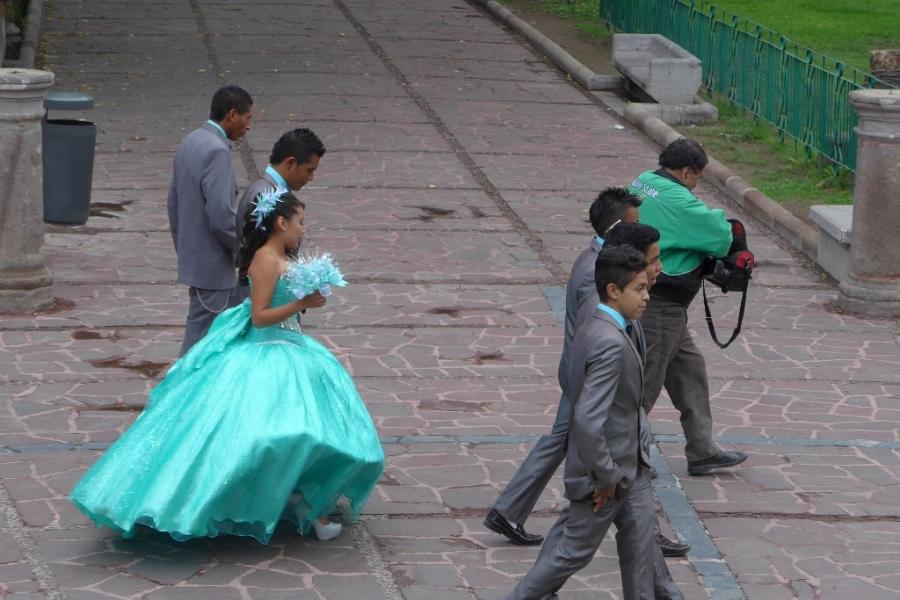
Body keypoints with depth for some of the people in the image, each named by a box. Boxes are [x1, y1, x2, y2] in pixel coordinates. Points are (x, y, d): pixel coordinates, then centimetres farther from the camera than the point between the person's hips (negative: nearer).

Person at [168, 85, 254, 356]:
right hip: (212, 264, -10)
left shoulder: (190, 142, 9)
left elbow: (174, 201, 17)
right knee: (202, 337, -1)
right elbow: (222, 215, -25)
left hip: (192, 258, 10)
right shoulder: (216, 151, -21)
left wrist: (183, 248, 24)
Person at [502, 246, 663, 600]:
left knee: (639, 531, 16)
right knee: (576, 550, 5)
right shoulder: (611, 344, -29)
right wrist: (605, 477, -23)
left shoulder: (595, 328, 2)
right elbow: (588, 419, -34)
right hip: (604, 467, -9)